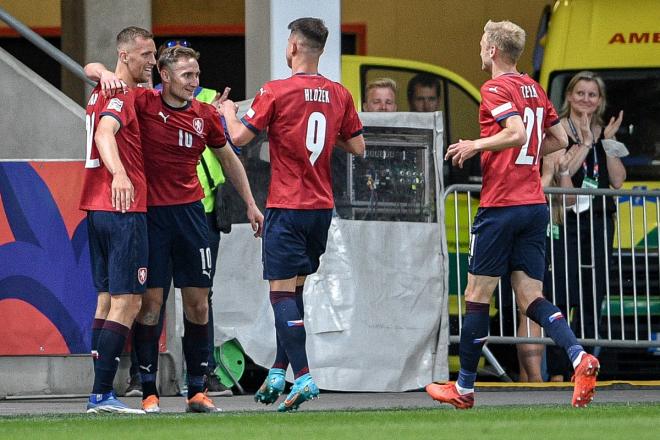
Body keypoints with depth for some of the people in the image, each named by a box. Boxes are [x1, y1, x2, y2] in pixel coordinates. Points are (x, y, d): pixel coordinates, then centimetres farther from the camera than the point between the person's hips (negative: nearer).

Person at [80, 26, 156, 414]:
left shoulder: (103, 91, 16)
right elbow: (105, 134, -31)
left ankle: (100, 394, 11)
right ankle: (102, 394, -15)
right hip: (125, 209, -10)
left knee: (108, 299, 12)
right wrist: (119, 174, -48)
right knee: (127, 302, -10)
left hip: (97, 208, 10)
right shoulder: (121, 97, -13)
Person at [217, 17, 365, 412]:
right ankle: (278, 372, 17)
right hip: (322, 206, 6)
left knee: (282, 291, -4)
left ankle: (303, 377, -15)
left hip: (287, 207, -6)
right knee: (295, 289, 16)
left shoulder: (277, 92, -11)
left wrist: (228, 111, 11)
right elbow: (357, 146, 9)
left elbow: (239, 137, -9)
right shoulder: (339, 95, 4)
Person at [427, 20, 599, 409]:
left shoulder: (496, 89, -9)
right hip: (536, 205, 7)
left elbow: (517, 133, -24)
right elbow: (560, 140, 20)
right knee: (531, 298, 3)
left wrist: (475, 145, -13)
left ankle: (464, 388, 11)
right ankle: (580, 358, -21)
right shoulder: (533, 88, 15)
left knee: (478, 296, 3)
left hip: (501, 205, -7)